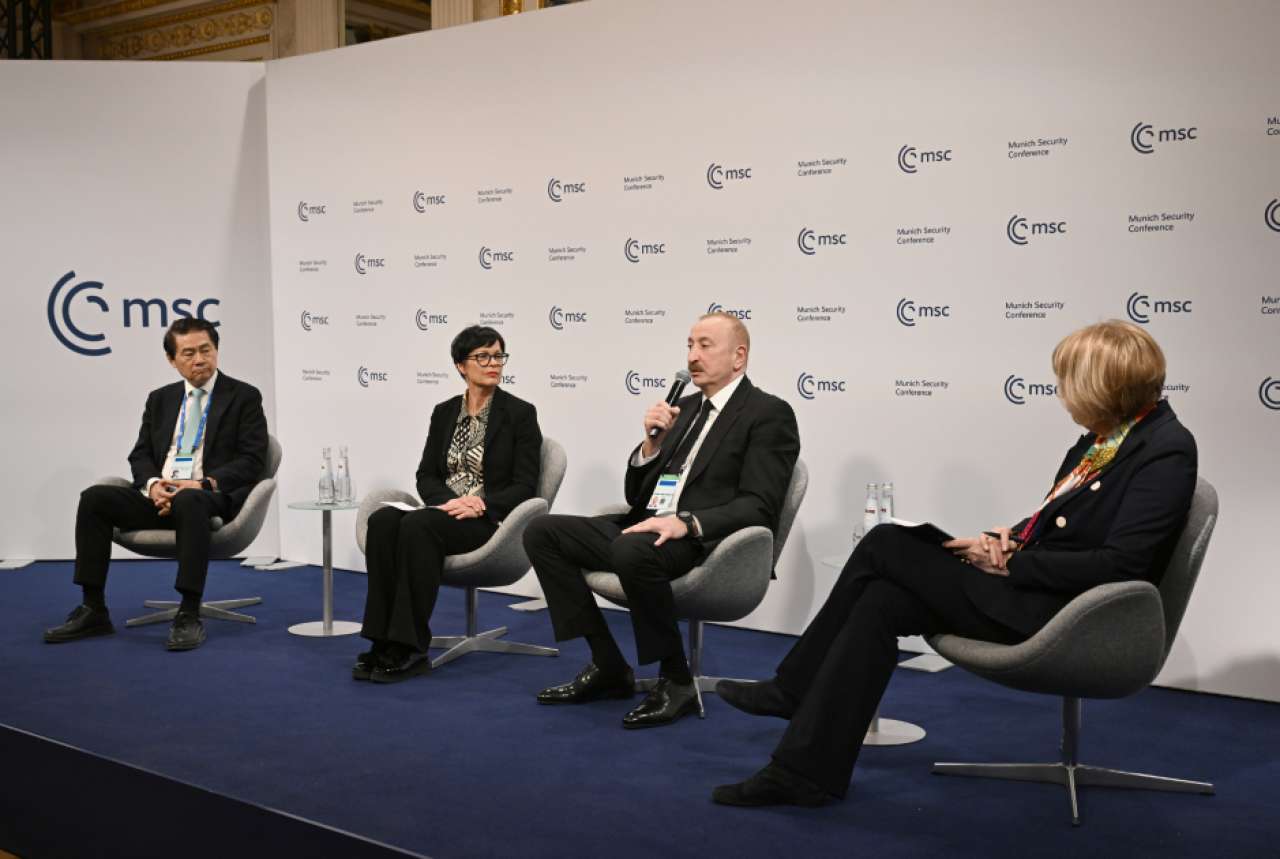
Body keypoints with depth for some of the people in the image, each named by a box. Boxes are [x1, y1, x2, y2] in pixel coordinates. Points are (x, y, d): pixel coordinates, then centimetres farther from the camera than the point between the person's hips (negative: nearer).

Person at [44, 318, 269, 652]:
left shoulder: (244, 396, 4)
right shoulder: (160, 399, 19)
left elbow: (252, 461, -5)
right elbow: (140, 455, 14)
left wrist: (204, 484, -19)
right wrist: (152, 484, -10)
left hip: (212, 498, -5)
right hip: (159, 495, 5)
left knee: (189, 501, -40)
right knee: (94, 498, -19)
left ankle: (189, 616, -37)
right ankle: (94, 611, -15)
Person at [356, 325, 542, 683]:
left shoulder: (520, 413, -1)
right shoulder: (444, 412, 13)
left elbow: (525, 487, -5)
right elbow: (426, 476, 9)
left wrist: (479, 505, -20)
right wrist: (451, 501, -13)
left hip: (491, 521, -4)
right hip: (444, 512, 5)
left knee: (417, 525, -34)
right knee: (383, 520, -28)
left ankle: (410, 648, -30)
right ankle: (384, 642, -29)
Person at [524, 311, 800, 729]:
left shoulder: (769, 414, -2)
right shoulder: (684, 408, 21)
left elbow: (758, 507, -13)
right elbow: (636, 496, 19)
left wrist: (686, 523, -27)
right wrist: (653, 441, 1)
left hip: (705, 540, -8)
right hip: (647, 529, 8)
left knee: (632, 550, -38)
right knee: (542, 532, -5)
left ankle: (677, 681, -17)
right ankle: (607, 666, -1)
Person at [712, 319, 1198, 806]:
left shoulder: (1167, 451, -16)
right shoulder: (1104, 438, 12)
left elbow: (1120, 564, -23)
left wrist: (1011, 562, -16)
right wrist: (1012, 537, 0)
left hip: (1057, 611, -9)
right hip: (1024, 583, 9)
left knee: (885, 546, -12)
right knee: (881, 603, -7)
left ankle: (794, 690, 1)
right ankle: (806, 770, -1)